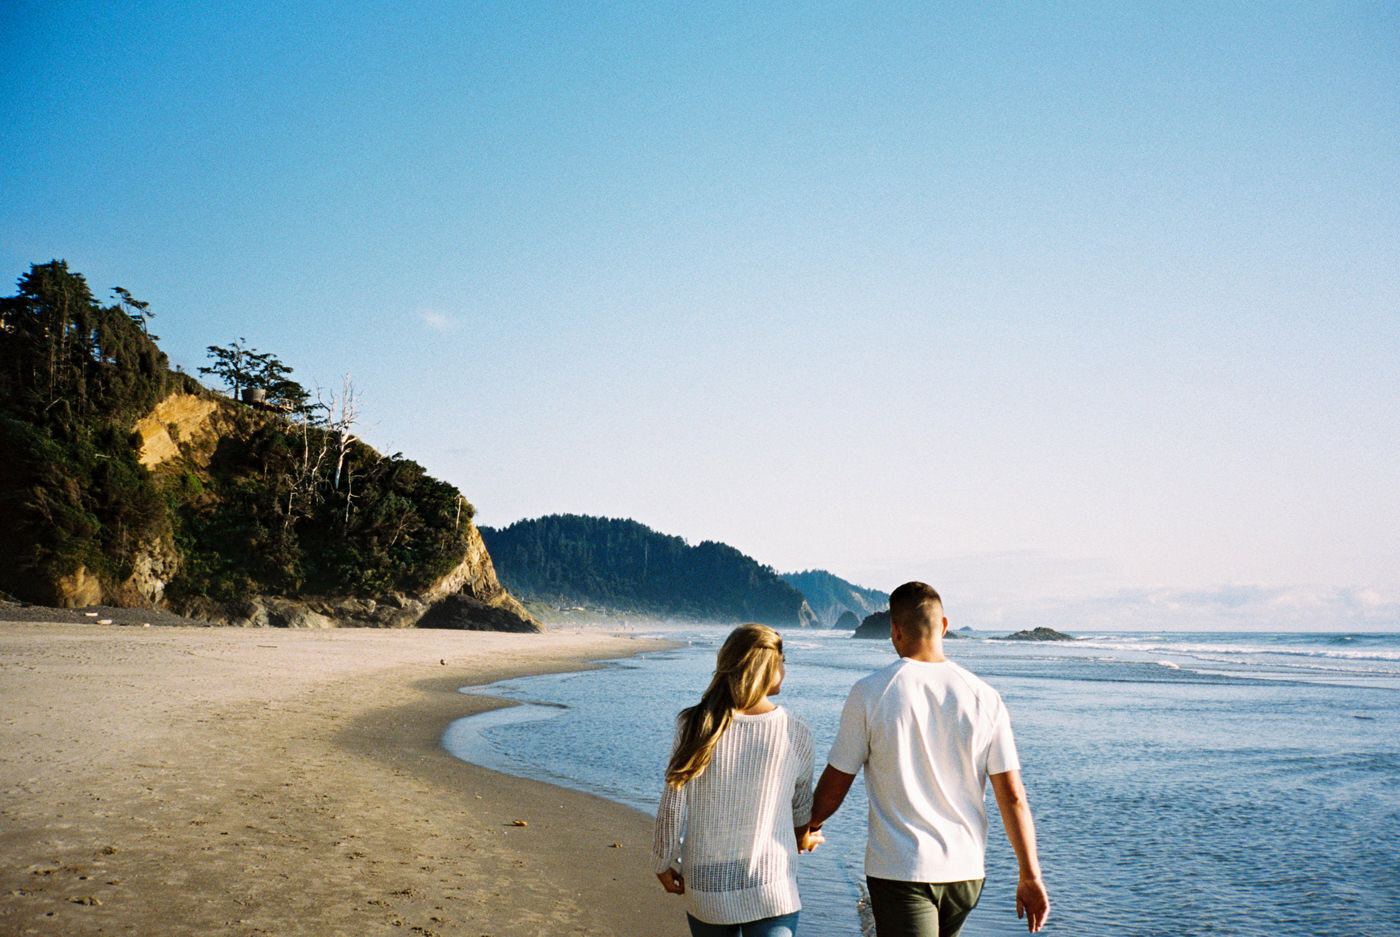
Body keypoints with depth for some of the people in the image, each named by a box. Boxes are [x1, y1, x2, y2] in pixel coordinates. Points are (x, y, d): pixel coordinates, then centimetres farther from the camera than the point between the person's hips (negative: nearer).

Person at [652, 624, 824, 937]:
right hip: (772, 888, -2)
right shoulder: (795, 734, -9)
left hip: (705, 887, 2)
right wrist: (803, 836, 31)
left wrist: (663, 863, 12)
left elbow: (673, 808, -6)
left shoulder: (693, 726, -11)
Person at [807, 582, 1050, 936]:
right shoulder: (983, 697, -2)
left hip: (897, 870, -4)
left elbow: (834, 784, -3)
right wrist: (1031, 877, 7)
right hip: (966, 868, 4)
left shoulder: (870, 692, -10)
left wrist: (807, 827, 16)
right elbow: (1013, 797, -2)